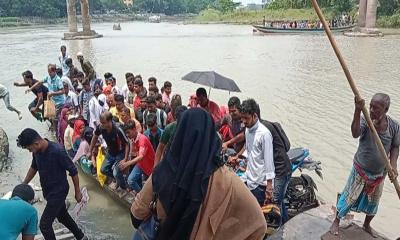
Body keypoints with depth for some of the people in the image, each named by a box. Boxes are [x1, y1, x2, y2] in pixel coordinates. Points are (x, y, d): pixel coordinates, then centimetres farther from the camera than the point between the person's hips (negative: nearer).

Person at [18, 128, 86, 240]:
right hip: (48, 191, 8)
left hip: (58, 192, -8)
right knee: (63, 216, 23)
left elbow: (73, 171, -19)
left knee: (44, 225, -7)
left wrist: (77, 191, -11)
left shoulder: (57, 151, -28)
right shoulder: (37, 151, -6)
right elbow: (34, 167, 15)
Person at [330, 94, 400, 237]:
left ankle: (367, 225, 48)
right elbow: (355, 133, -43)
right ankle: (336, 222, 32)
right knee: (349, 197, 10)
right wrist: (358, 110, -54)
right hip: (360, 171, -3)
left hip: (379, 174, 3)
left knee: (373, 202, 22)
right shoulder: (365, 121, -22)